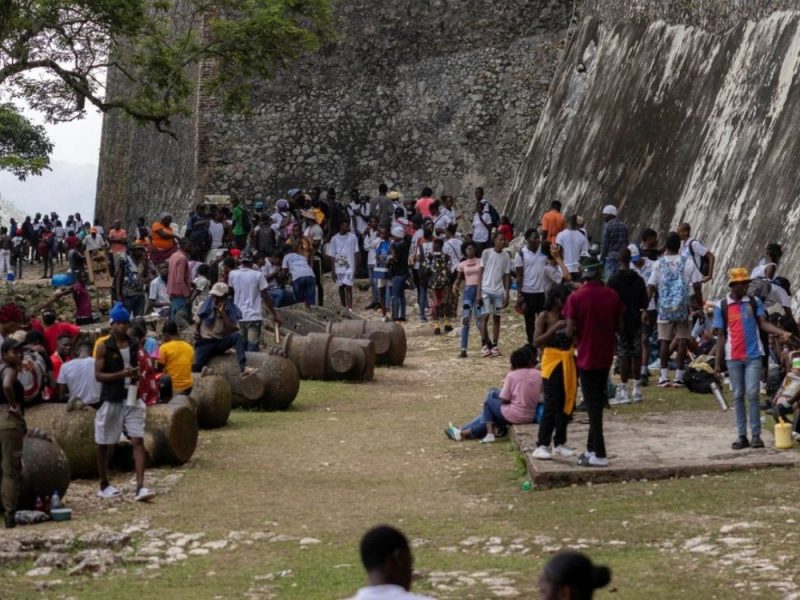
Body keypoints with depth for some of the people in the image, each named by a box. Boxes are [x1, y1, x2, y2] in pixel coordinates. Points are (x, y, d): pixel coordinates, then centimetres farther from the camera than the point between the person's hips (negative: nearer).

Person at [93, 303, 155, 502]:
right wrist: (121, 374, -21)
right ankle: (104, 485, 24)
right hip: (111, 400, -3)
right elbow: (98, 375, -8)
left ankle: (140, 487, -14)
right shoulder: (104, 347, -5)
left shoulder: (134, 345, 8)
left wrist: (136, 373, -3)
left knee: (138, 441, -9)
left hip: (132, 399, 3)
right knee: (104, 444, 8)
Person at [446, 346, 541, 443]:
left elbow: (504, 400, -6)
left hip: (514, 415, -6)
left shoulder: (512, 375, -8)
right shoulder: (538, 375, 4)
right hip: (531, 417, 6)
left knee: (489, 401, 18)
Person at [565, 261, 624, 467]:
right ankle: (592, 448, 23)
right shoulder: (612, 296, -1)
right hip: (606, 356, 4)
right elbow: (619, 327, 4)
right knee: (598, 402, 16)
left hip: (587, 357, -4)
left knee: (592, 404, 0)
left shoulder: (576, 298, -13)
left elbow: (570, 332, -14)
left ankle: (599, 454, -3)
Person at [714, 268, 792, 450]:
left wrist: (781, 332, -19)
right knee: (738, 396, 4)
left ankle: (756, 435, -3)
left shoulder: (754, 302, 5)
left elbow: (763, 324, -1)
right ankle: (742, 436, 9)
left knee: (752, 394, -7)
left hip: (753, 356, 0)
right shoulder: (722, 307, 3)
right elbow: (721, 336, 6)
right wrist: (717, 363, 3)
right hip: (733, 358, 0)